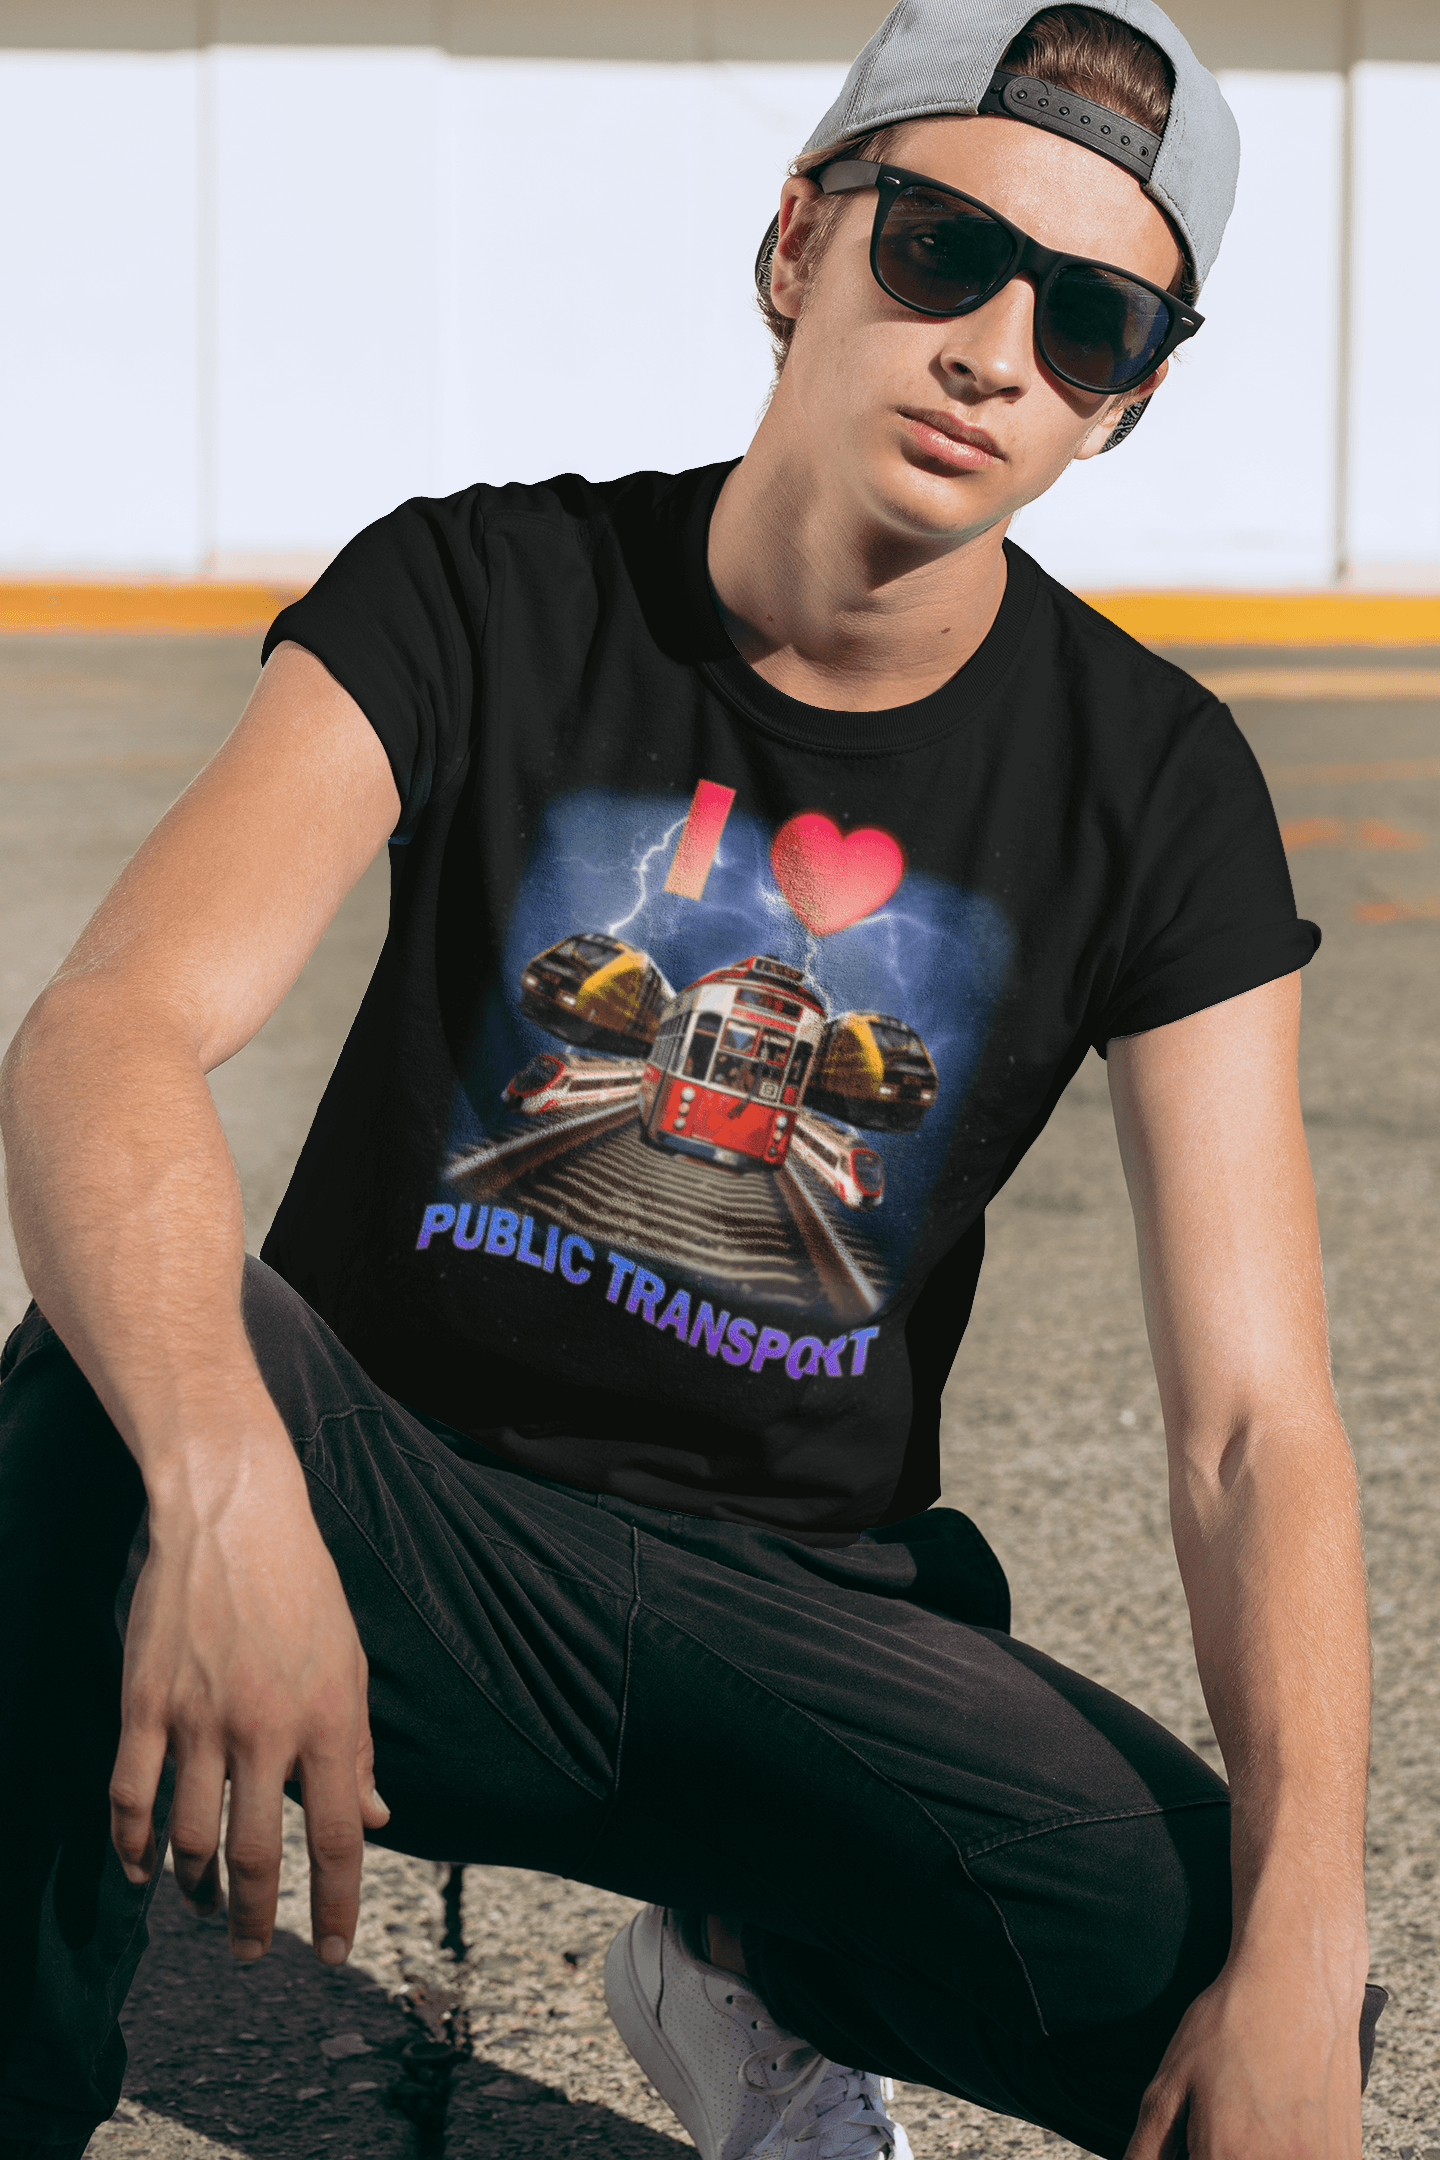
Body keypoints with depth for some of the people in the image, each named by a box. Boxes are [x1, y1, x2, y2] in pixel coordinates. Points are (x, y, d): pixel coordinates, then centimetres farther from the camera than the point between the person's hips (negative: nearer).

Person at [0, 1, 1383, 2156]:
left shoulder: (1156, 787, -4)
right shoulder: (481, 598, -8)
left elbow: (1256, 1420, -9)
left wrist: (1300, 1948, -26)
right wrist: (224, 1486, -46)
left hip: (797, 1612, 2)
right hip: (393, 1513, -1)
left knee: (1211, 1960, -25)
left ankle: (757, 1974, 7)